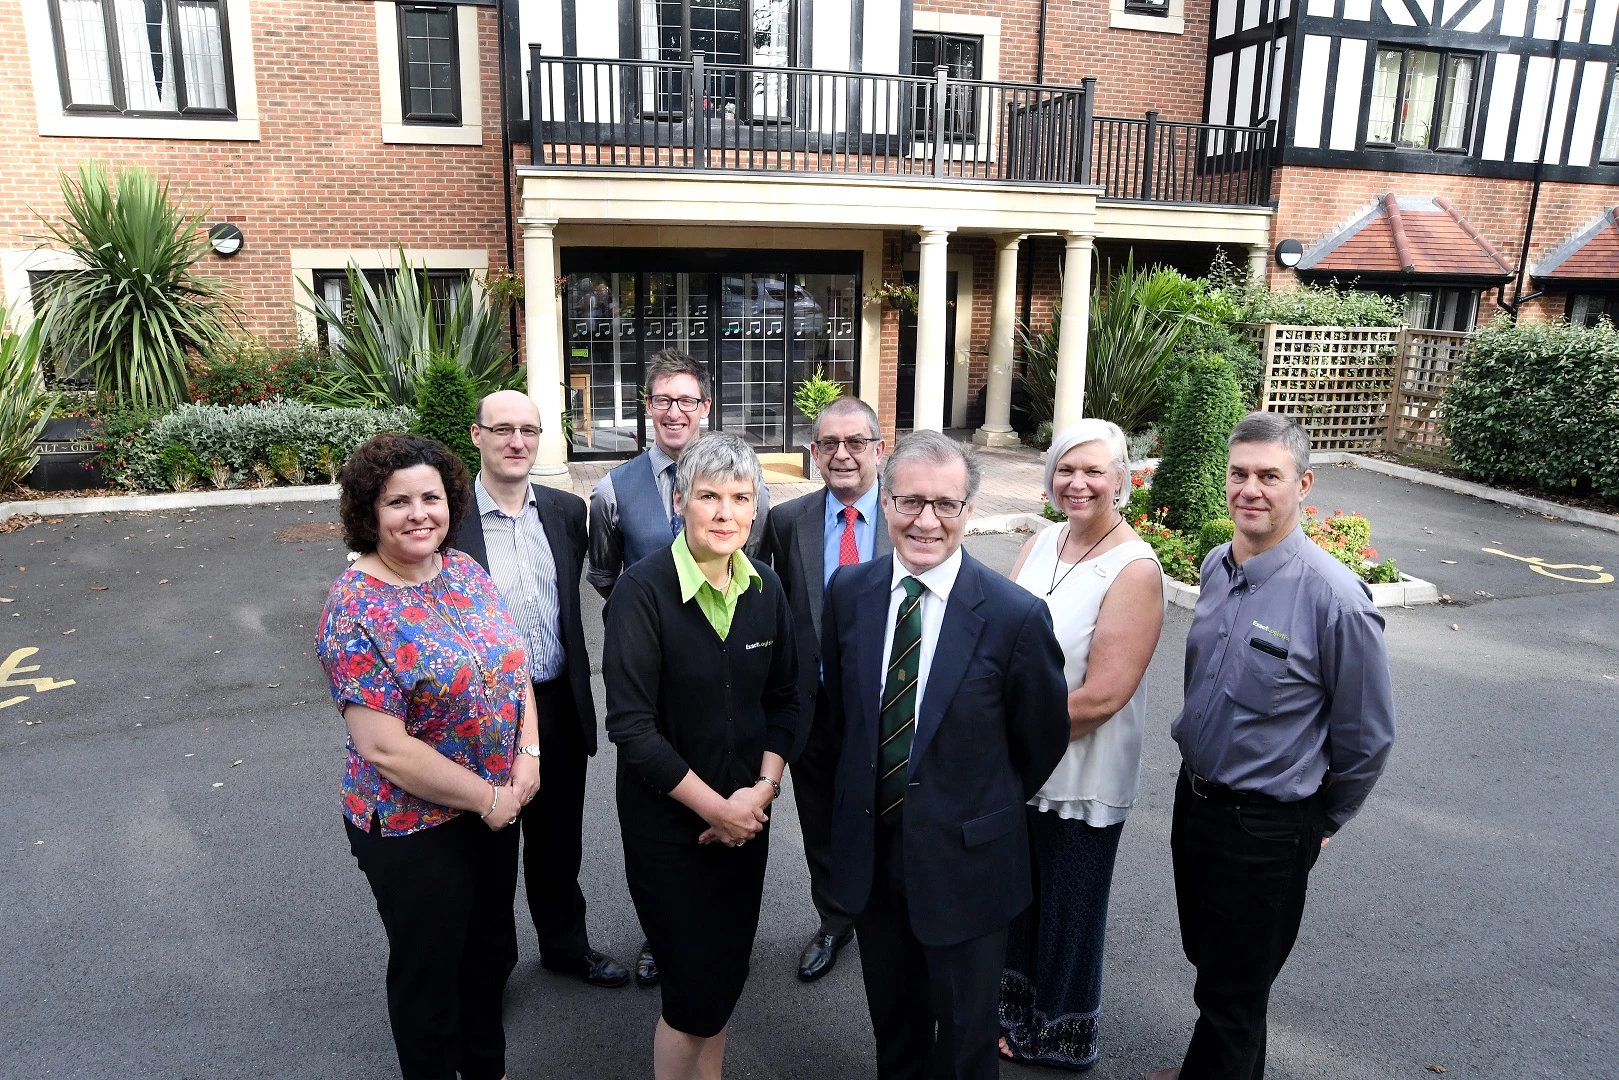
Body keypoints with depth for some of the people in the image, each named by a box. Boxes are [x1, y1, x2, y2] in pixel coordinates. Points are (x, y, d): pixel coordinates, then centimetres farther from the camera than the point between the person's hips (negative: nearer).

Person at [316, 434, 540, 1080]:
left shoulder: (467, 573, -1)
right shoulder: (355, 608, -20)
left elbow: (513, 669, 6)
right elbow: (384, 748, -22)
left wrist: (528, 756, -9)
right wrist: (487, 797, -17)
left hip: (498, 805, 7)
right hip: (414, 827, -6)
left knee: (491, 951, 25)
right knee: (430, 971, 16)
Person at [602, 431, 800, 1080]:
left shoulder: (765, 588, -2)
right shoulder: (643, 590, -19)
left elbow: (784, 699, 6)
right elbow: (632, 726, -20)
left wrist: (762, 790, -7)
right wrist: (715, 807, -16)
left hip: (746, 815, 5)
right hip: (668, 822, -5)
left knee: (728, 974, 18)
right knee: (695, 989, 6)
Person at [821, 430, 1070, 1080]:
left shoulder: (1015, 616, -20)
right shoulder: (848, 592, -8)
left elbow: (1043, 739, -6)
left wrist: (984, 807, 5)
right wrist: (867, 780, 10)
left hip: (963, 857, -3)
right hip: (870, 848, 4)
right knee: (892, 1025, 26)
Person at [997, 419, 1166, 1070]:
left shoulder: (1135, 570, -20)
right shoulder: (1042, 543, 1)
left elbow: (1101, 697, -23)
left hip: (1081, 779, -6)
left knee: (1067, 912, 15)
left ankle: (1062, 1040, 40)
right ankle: (1017, 1011, 48)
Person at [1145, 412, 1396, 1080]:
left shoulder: (1334, 596, -23)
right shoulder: (1216, 567, -2)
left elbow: (1369, 734, -12)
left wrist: (1323, 820, 1)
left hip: (1267, 825, -6)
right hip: (1194, 798, 7)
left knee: (1232, 991, 12)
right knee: (1206, 955, 25)